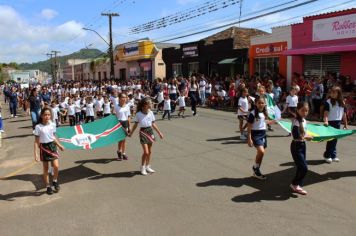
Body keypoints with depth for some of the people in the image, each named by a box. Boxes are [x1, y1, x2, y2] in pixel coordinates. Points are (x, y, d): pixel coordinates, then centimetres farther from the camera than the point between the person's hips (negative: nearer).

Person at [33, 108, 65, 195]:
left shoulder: (53, 125, 0)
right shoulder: (38, 127, -10)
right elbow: (36, 141, -8)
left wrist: (59, 145, 12)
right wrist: (36, 153, -14)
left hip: (52, 146, 2)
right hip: (44, 147, -2)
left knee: (56, 166, -10)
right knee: (45, 169, 8)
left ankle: (55, 181, 17)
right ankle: (48, 187, 21)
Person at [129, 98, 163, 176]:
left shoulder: (150, 113, 0)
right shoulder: (138, 114, -12)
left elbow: (153, 124, 9)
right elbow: (135, 125, -1)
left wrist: (159, 133, 11)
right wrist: (131, 133, 1)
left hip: (150, 131, 5)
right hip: (143, 132, -5)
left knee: (149, 152, 12)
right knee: (146, 152, -10)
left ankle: (147, 167, 27)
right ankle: (142, 168, 9)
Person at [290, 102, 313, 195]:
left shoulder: (304, 120, 6)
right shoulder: (296, 122, -21)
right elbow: (296, 136, -28)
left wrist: (306, 136, -5)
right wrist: (306, 137, -14)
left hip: (302, 145, 9)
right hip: (296, 146, -9)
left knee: (301, 167, 14)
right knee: (304, 168, -7)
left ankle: (297, 185, 26)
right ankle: (295, 184, 11)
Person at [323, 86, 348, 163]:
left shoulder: (342, 103, 6)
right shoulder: (328, 102, -8)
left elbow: (344, 114, 11)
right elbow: (326, 113, -16)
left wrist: (345, 124, 12)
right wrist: (326, 121, -31)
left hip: (338, 123, 5)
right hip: (330, 123, -5)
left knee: (335, 140, 12)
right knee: (330, 139, -1)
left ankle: (333, 155, 22)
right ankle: (327, 156, 11)